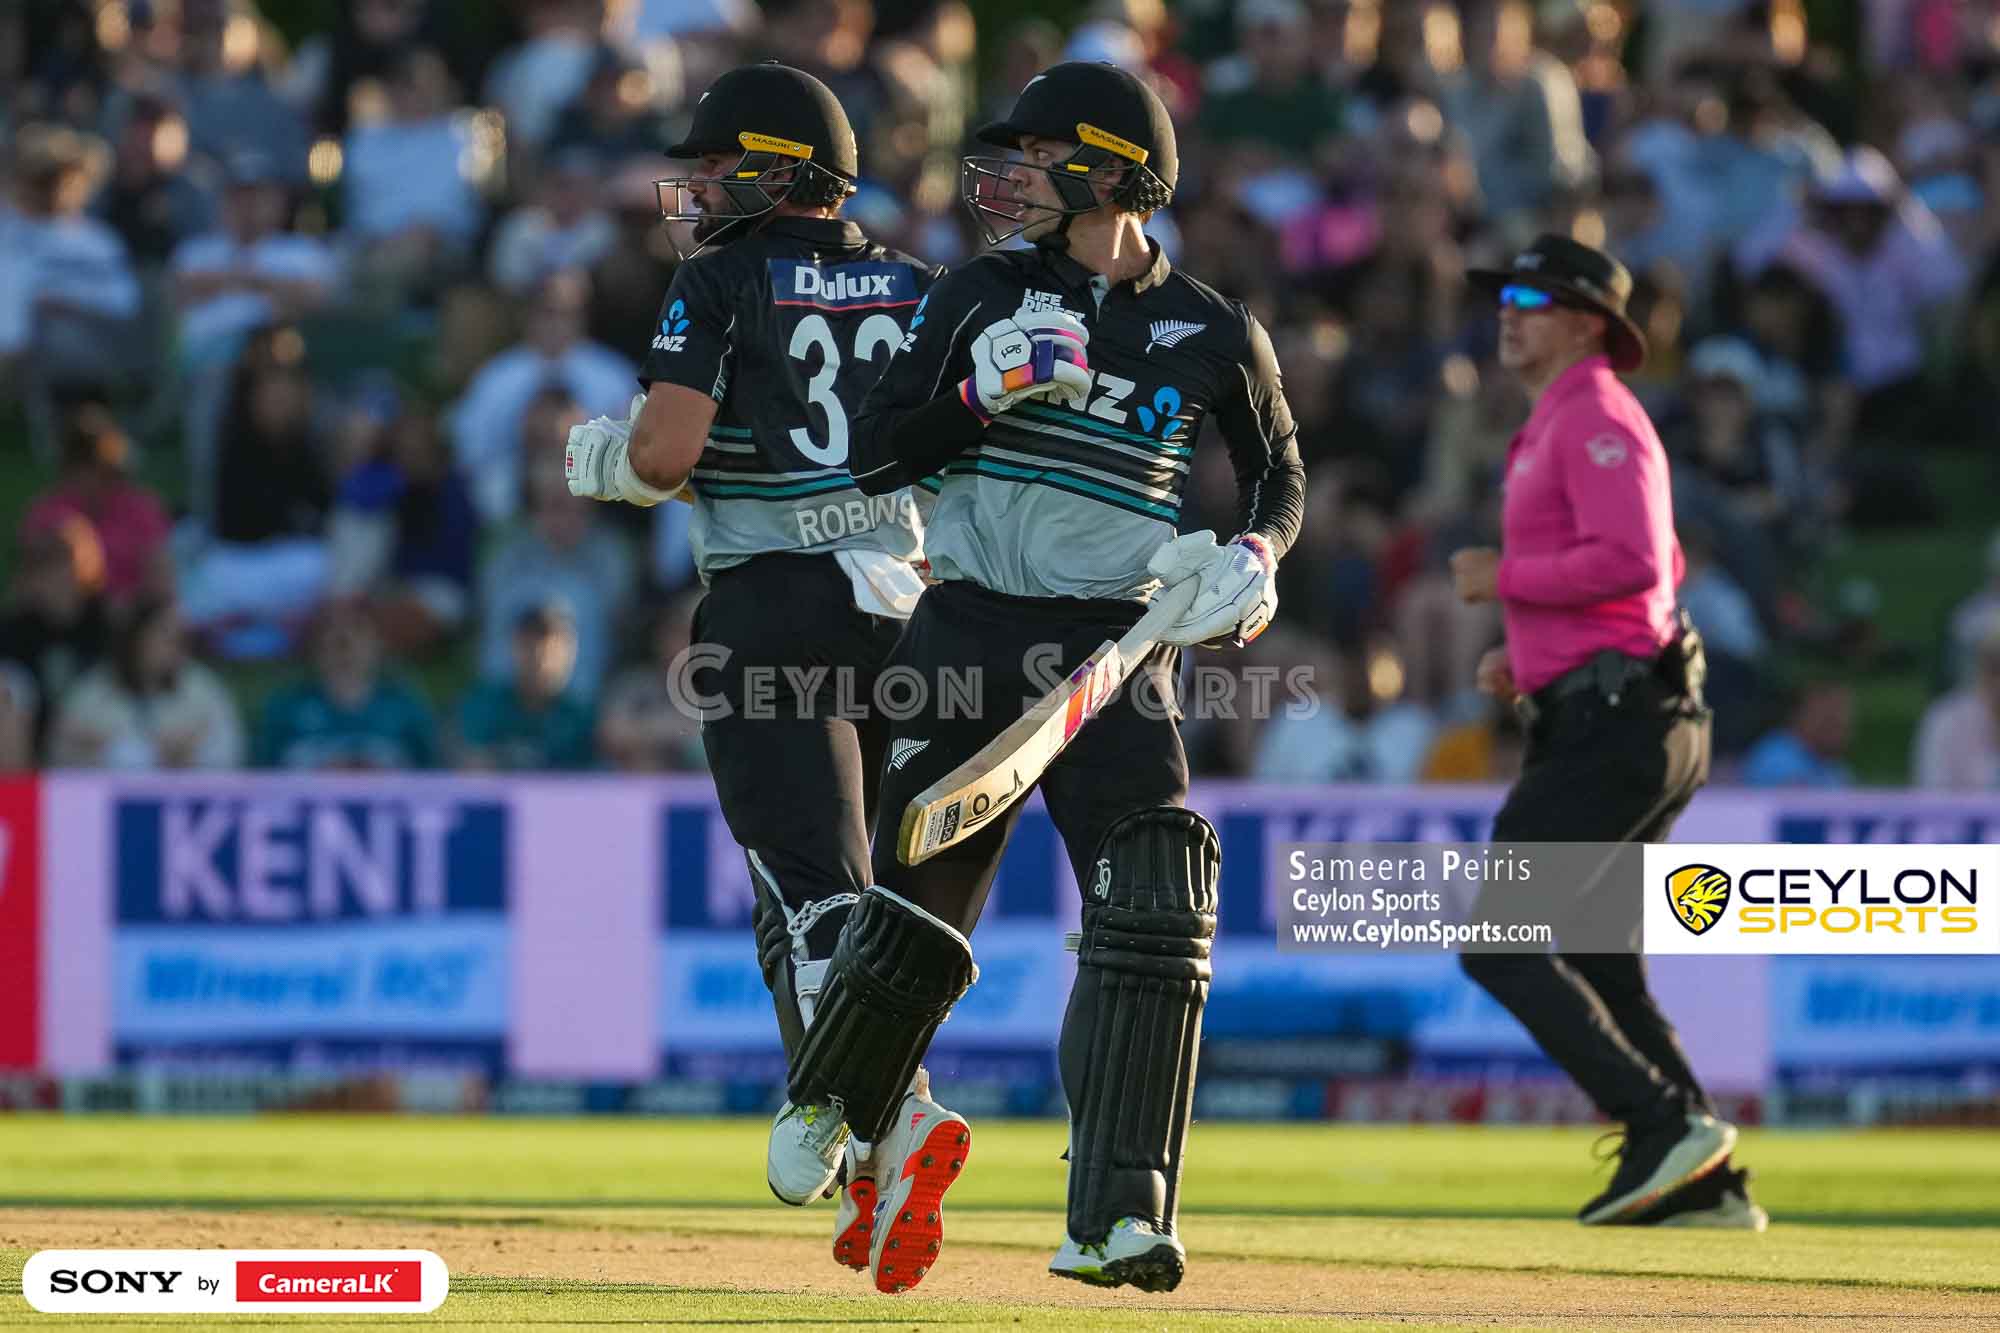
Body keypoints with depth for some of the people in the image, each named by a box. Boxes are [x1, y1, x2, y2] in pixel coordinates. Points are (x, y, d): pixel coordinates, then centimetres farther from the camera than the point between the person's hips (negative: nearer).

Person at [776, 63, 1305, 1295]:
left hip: (1115, 649, -1)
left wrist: (1256, 556, -4)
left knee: (1153, 916, -17)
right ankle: (818, 1130, 28)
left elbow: (1281, 474, 18)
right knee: (913, 918, 0)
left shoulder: (1213, 337, 4)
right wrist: (983, 395, -15)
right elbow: (876, 456, 2)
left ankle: (1119, 1218, -19)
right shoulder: (983, 298, 5)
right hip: (969, 635, 1)